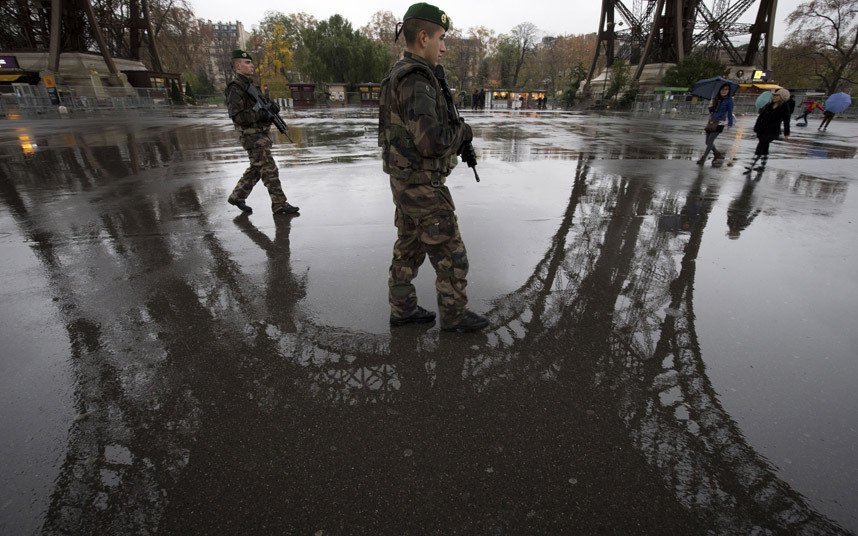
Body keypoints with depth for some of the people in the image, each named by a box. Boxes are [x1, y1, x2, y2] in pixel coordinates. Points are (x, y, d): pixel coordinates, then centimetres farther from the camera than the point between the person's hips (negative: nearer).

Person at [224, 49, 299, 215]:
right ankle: (279, 204, -2)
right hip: (252, 137, -9)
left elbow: (261, 106, 24)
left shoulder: (252, 85, 16)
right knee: (269, 170, -8)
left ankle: (236, 196, 27)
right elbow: (237, 116, -21)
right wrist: (260, 114, -21)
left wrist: (273, 108, 2)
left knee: (256, 169, 16)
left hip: (263, 134, 9)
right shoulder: (235, 88, -12)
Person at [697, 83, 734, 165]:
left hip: (719, 123, -6)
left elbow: (730, 112, -2)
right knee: (708, 142, 8)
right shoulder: (716, 98, 12)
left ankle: (703, 159, -10)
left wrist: (730, 124, -4)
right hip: (711, 121, 6)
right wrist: (710, 107, -5)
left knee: (710, 141, -13)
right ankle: (718, 155, 27)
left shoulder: (729, 100, -3)